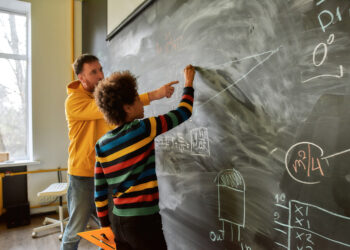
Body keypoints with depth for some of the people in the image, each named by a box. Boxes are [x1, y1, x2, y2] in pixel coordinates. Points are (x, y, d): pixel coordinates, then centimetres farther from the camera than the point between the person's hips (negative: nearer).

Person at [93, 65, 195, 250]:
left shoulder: (102, 144, 2)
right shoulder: (142, 129, -15)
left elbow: (100, 191, 6)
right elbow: (183, 113, -5)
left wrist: (105, 225, 16)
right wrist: (188, 83, 11)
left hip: (118, 221, 6)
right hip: (144, 222, -6)